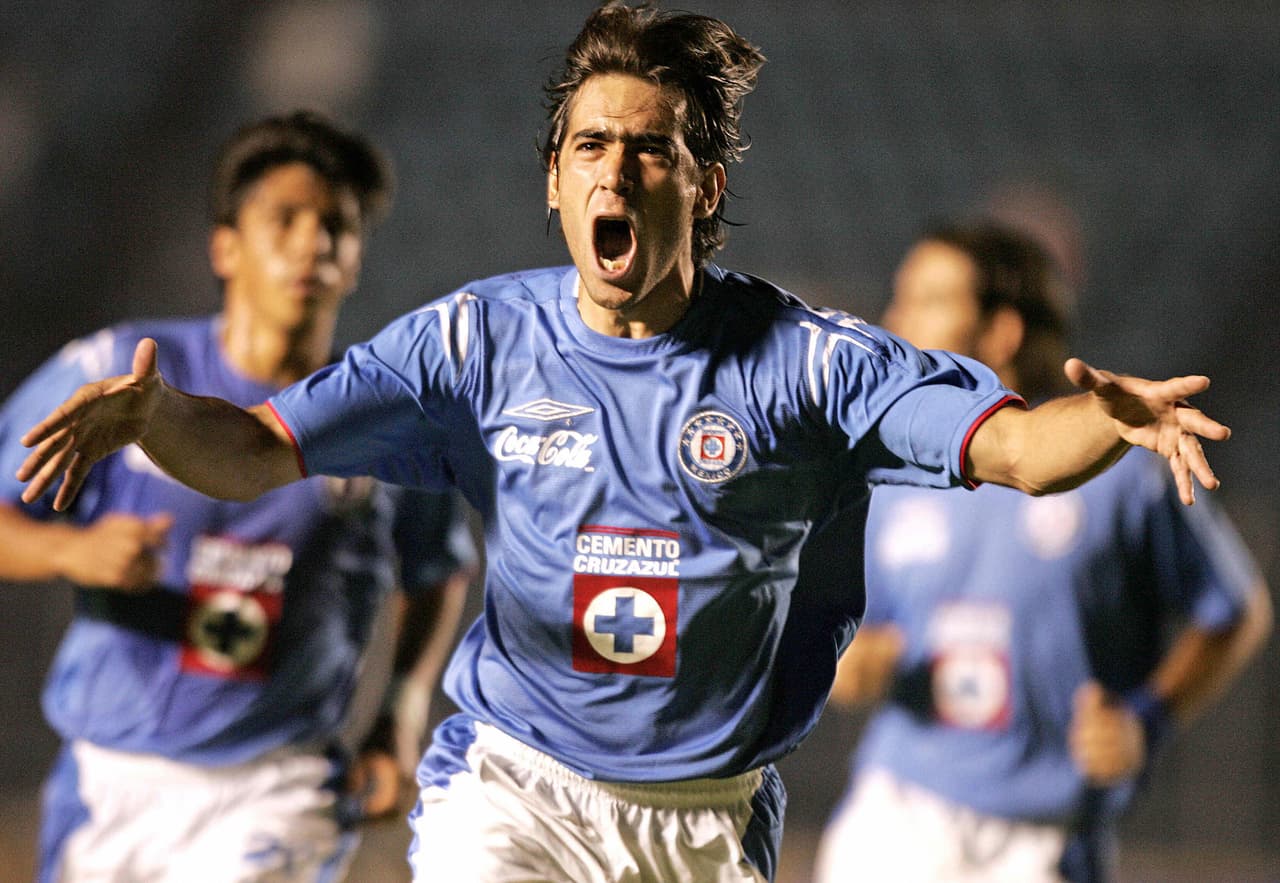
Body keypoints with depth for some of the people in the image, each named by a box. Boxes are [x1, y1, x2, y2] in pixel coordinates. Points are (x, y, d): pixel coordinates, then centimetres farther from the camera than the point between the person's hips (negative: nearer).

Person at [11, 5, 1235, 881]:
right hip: (515, 783, -1)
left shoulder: (797, 358, -8)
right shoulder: (480, 340, -5)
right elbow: (252, 451, -9)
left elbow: (1009, 445, -17)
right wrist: (154, 415, -32)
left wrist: (1105, 421, -40)